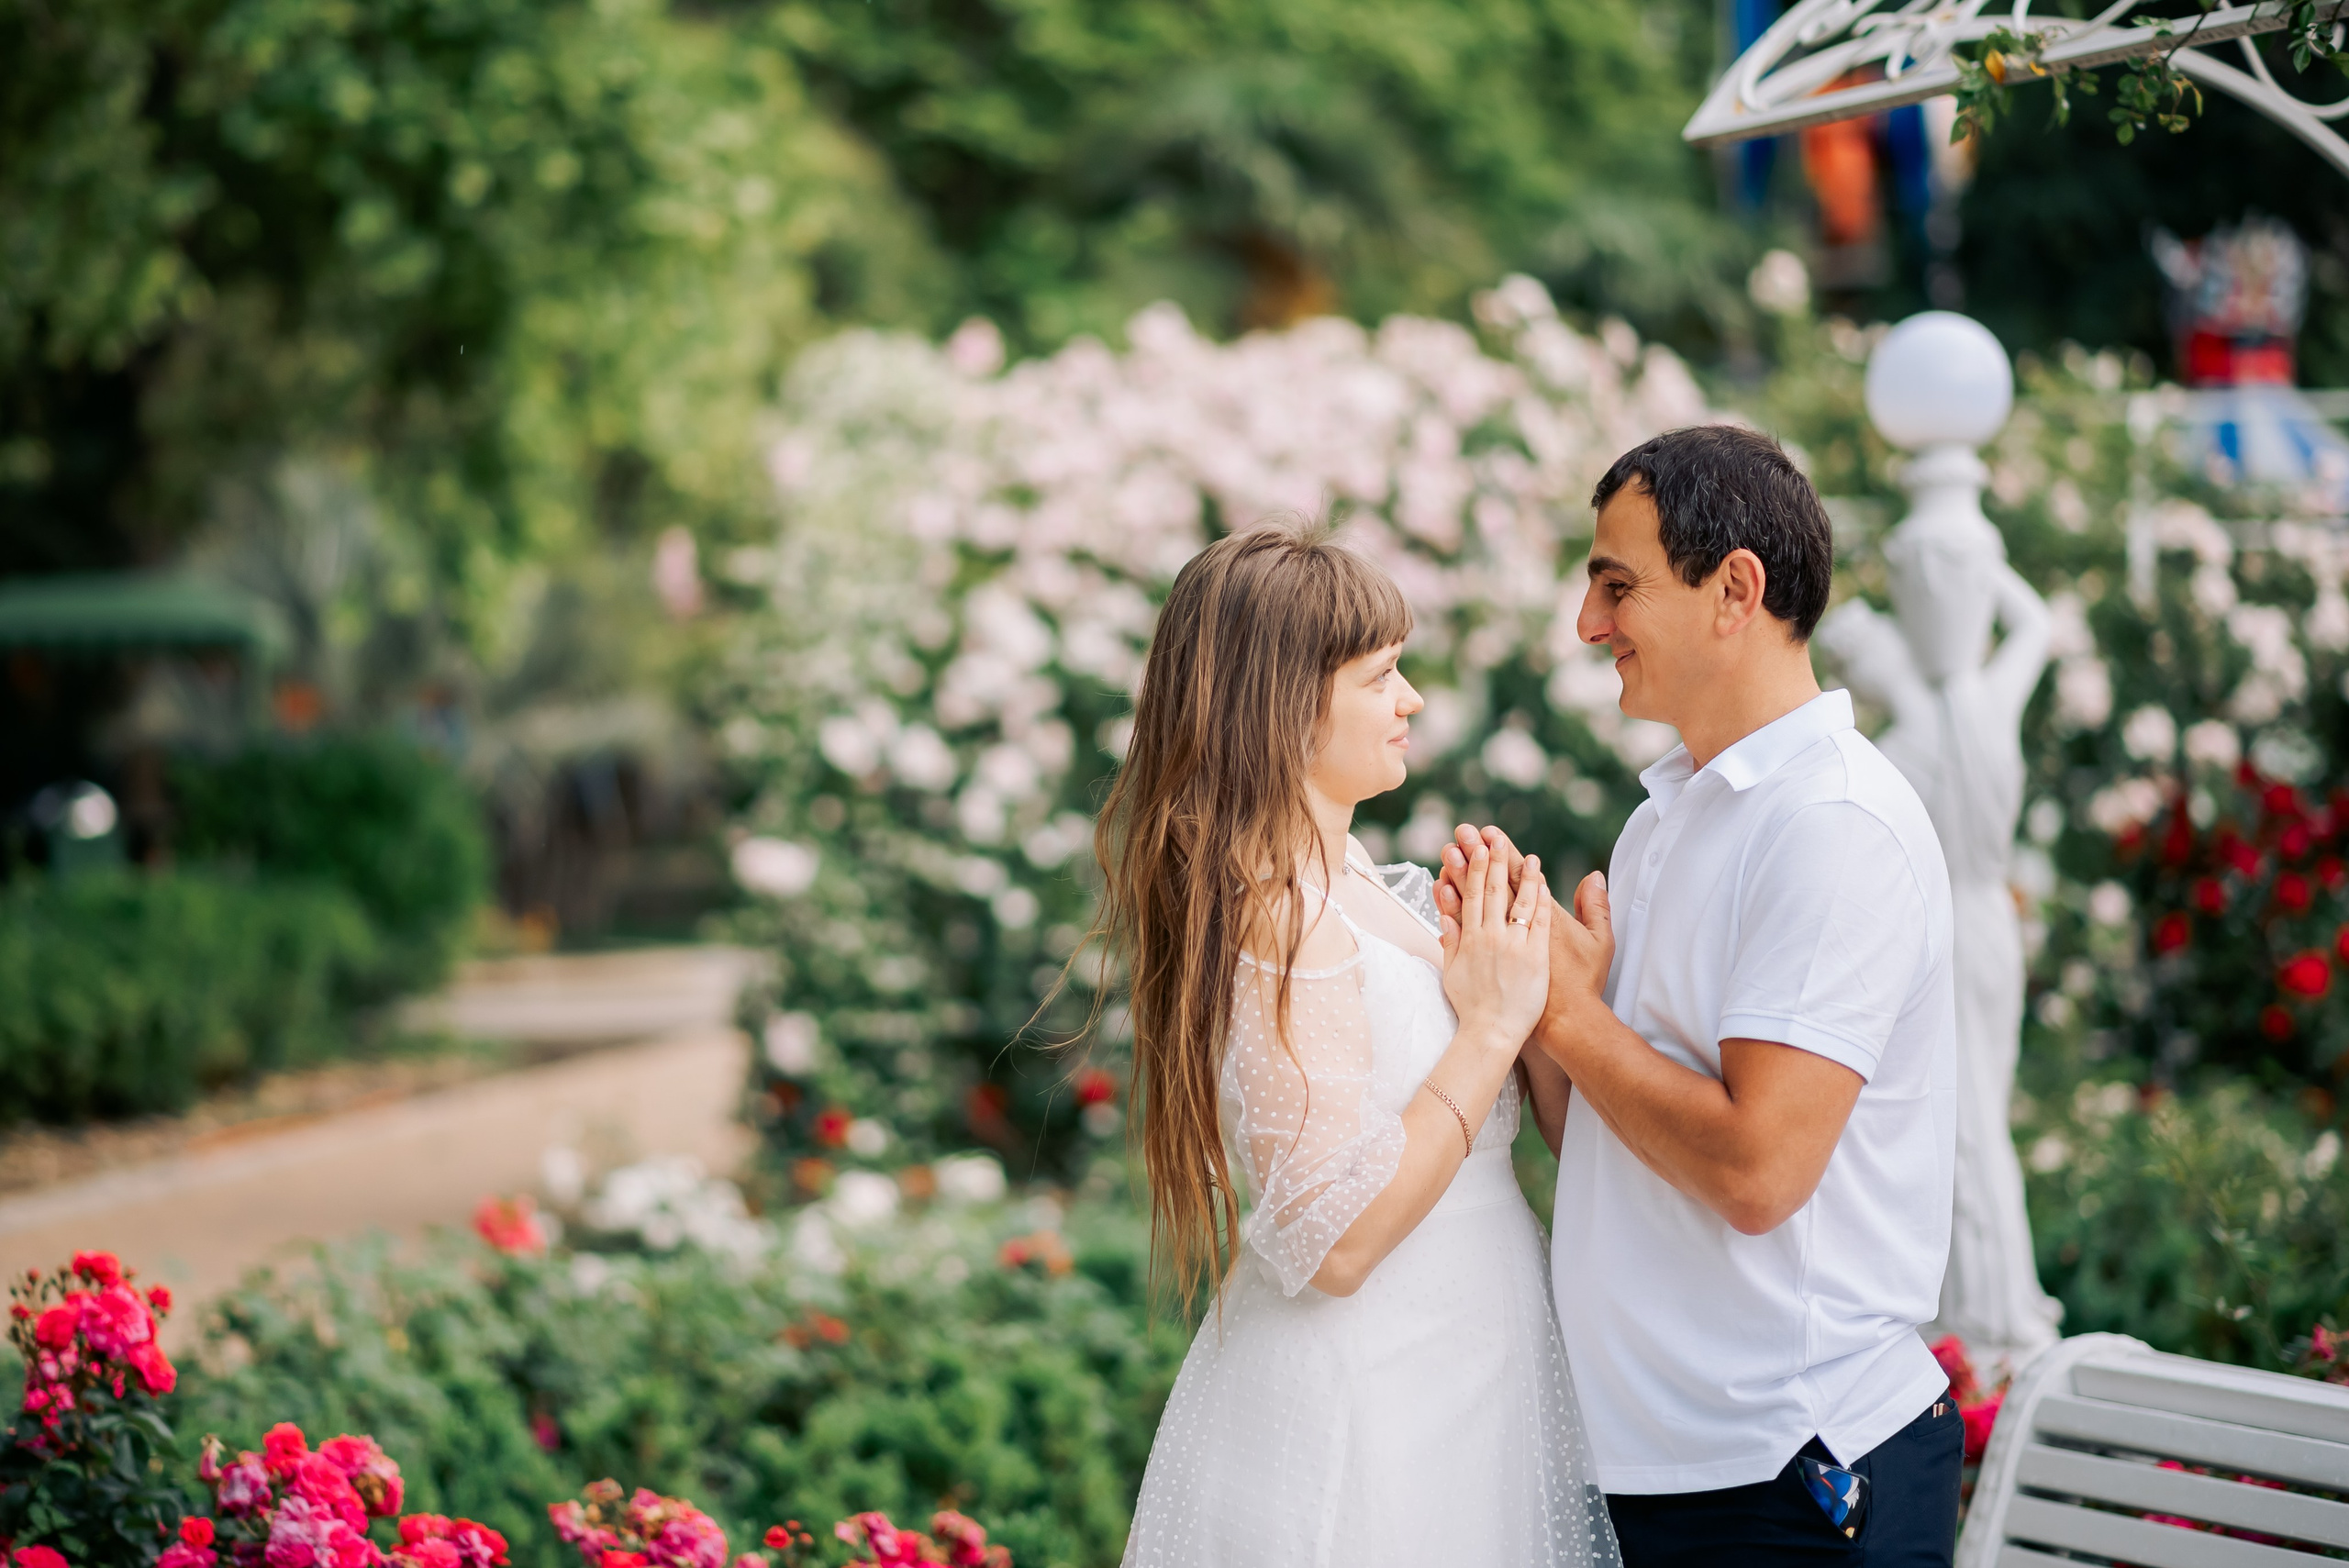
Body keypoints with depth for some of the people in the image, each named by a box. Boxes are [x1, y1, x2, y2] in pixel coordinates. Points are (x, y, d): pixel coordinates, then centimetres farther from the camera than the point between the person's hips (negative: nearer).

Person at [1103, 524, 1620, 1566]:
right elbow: (1335, 1241, -25)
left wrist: (1527, 982, 1)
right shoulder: (1279, 918, -21)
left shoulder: (1349, 883, 9)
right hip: (1364, 1417, -9)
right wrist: (1494, 1024, -20)